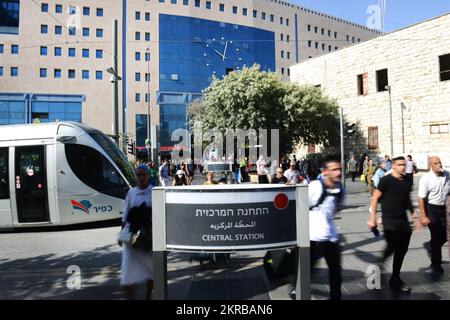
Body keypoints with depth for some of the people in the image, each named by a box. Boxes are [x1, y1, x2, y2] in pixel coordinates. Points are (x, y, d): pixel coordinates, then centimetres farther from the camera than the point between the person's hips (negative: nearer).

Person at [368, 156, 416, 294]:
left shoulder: (407, 182, 8)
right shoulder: (386, 180, -9)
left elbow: (408, 200, 20)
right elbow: (375, 198, -9)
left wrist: (414, 214, 13)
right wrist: (372, 218, -12)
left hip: (403, 219, 6)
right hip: (389, 219, -6)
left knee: (402, 249, 8)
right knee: (392, 247, -12)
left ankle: (395, 279, 23)